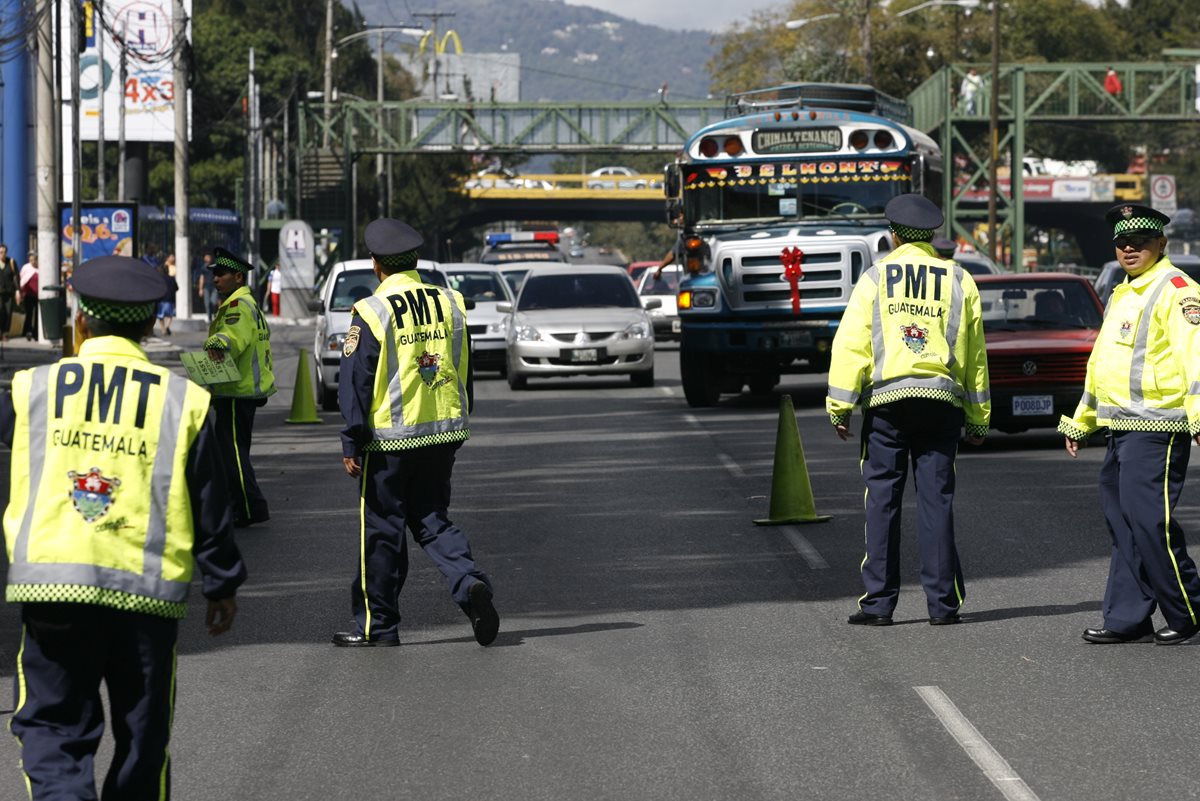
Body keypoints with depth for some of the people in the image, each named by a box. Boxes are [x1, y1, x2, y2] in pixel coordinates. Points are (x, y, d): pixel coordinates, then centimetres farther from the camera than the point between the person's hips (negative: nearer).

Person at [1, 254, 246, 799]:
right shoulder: (183, 401, 1)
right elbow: (210, 509, 5)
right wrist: (223, 585, 17)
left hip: (51, 588, 0)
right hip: (148, 591, 1)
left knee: (53, 729, 5)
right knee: (142, 735, 14)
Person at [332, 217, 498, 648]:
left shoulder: (373, 311, -12)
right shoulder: (449, 303, 5)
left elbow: (355, 381, -12)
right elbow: (464, 373, 13)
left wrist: (351, 443, -7)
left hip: (389, 437, -5)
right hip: (444, 433, 5)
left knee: (381, 529, 5)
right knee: (431, 519, 15)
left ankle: (377, 624, 12)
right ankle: (470, 583, -10)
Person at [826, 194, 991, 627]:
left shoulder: (875, 277, 3)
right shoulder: (959, 281, 10)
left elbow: (851, 345, -3)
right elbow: (975, 354, 12)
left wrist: (840, 405, -2)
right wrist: (978, 417, 17)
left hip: (886, 400, -2)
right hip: (942, 400, 2)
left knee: (882, 499, 1)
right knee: (936, 499, 3)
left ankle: (879, 602, 0)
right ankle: (942, 602, 2)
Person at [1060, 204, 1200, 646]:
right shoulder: (1121, 295, 22)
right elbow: (1100, 362, 30)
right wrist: (1080, 422, 33)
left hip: (1157, 430, -9)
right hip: (1120, 428, 9)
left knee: (1150, 519, -11)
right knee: (1122, 522, 9)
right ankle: (1128, 619, 13)